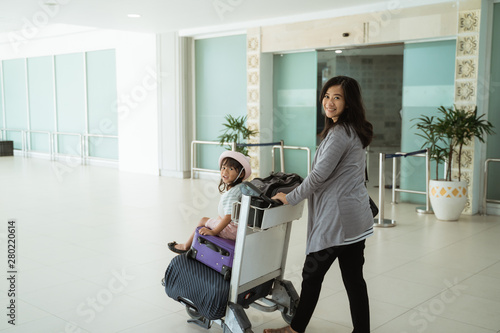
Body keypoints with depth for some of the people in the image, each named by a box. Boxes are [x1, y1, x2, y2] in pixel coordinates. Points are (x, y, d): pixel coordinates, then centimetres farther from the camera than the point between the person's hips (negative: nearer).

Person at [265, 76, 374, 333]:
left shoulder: (340, 134, -17)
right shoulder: (354, 131, 14)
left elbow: (319, 175, -18)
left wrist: (290, 198, -7)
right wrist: (299, 192, 24)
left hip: (336, 216, -9)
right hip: (356, 217, 9)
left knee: (312, 273, 6)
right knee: (353, 277, 12)